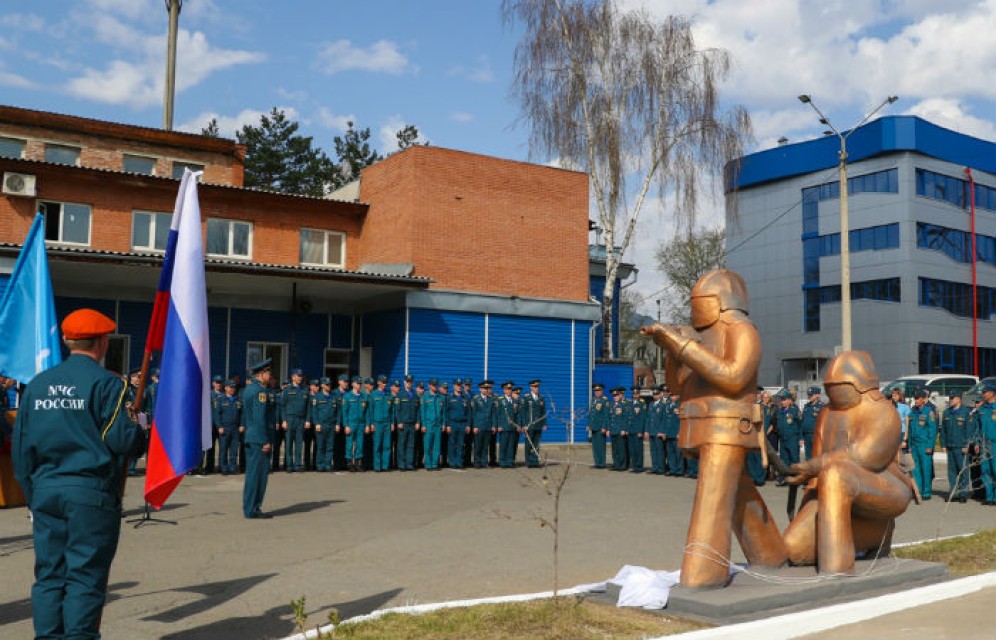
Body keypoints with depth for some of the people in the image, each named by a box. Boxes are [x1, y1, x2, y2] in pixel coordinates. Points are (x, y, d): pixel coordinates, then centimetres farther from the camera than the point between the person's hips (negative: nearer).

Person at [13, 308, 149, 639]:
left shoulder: (38, 383, 8)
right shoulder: (106, 382, -9)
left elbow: (21, 447, 11)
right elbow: (122, 439, -15)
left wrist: (32, 494, 19)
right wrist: (143, 433, 8)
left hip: (46, 490, 5)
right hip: (91, 491, -5)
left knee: (49, 574, 12)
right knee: (86, 575, 1)